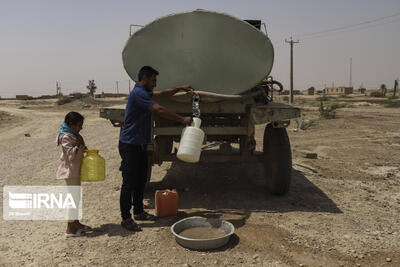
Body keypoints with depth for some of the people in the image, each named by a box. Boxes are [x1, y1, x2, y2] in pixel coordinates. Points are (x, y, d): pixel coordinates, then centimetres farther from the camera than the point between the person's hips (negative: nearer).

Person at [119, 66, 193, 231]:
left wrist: (179, 88, 21)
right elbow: (159, 110, -24)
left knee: (141, 180, 16)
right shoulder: (138, 93, -17)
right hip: (129, 145, -10)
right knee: (129, 183, -3)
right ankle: (126, 219, 7)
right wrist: (182, 119, -19)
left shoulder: (143, 93, 16)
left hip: (139, 144, 10)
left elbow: (162, 94, 29)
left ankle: (138, 212, 28)